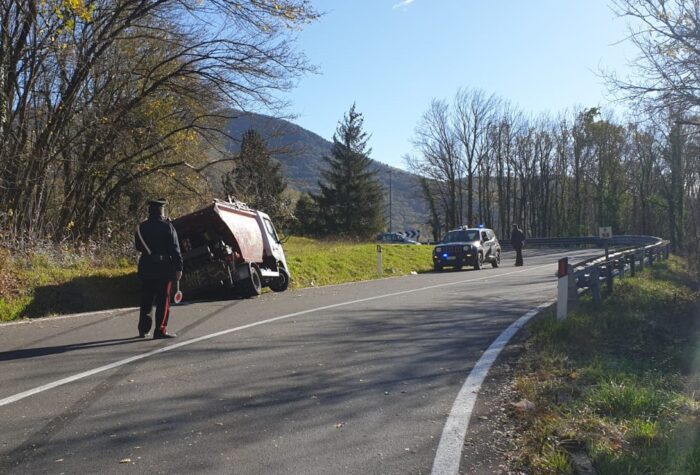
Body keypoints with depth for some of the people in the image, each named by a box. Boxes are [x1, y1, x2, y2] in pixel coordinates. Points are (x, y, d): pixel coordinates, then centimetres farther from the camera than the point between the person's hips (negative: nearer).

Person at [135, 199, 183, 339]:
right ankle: (160, 330, -1)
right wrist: (179, 267, -9)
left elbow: (138, 247, 13)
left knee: (146, 300, 14)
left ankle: (143, 329, 20)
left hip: (146, 268, 5)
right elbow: (175, 248, -11)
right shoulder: (167, 226, -9)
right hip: (164, 268, -5)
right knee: (163, 300, 1)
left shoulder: (141, 227, 5)